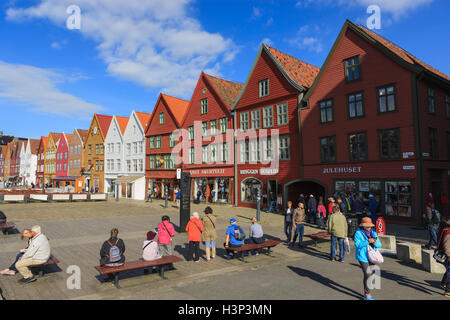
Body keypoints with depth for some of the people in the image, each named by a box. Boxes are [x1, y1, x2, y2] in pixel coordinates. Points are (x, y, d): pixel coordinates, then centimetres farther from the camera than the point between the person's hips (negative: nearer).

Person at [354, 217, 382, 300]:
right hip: (363, 257, -5)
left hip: (371, 257, 5)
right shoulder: (358, 233, -9)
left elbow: (379, 245, 4)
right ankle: (367, 293, 0)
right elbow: (357, 244, -18)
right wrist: (367, 241, -27)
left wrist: (375, 242, -19)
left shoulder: (373, 233, 7)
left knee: (369, 274, 11)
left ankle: (366, 293, 27)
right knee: (367, 274, -12)